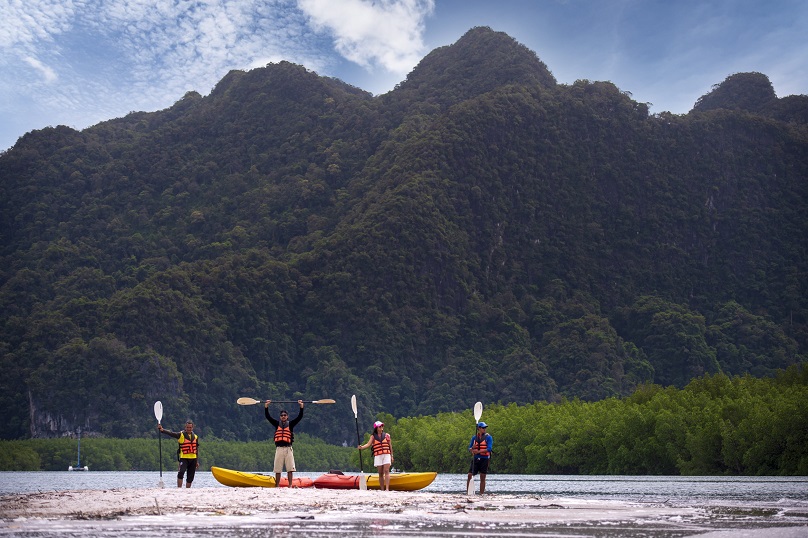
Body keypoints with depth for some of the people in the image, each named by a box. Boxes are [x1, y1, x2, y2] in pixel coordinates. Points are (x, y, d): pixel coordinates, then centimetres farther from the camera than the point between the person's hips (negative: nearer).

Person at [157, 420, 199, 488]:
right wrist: (162, 430, -33)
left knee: (190, 478, 6)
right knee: (181, 472, -25)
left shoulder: (195, 437, 12)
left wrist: (197, 461, 15)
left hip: (193, 459, 4)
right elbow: (171, 433, -16)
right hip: (184, 458, -4)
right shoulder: (181, 435, 0)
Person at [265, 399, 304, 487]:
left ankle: (290, 485, -1)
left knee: (290, 468, -5)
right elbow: (267, 417, 6)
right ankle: (277, 485, 11)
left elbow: (299, 417, 1)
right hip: (279, 448, 1)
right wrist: (266, 406, -4)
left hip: (288, 448, -1)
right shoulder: (277, 424, 11)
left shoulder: (290, 424, 9)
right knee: (278, 469, 3)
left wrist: (301, 406, -8)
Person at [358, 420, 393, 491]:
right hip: (378, 456, 0)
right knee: (380, 473, 4)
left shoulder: (386, 435, 10)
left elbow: (390, 446, 14)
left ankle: (387, 488, -19)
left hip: (386, 455, 0)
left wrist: (391, 456, 11)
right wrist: (362, 447, -25)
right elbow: (368, 444, -6)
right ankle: (382, 489, 8)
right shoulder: (373, 437, 7)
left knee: (386, 471, -13)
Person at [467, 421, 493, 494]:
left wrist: (478, 451, -19)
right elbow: (470, 448, 13)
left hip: (484, 459, -3)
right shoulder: (474, 437, 11)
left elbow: (489, 449, -11)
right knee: (470, 475, -5)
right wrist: (472, 448, -11)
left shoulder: (488, 437, 0)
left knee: (482, 478, 1)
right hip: (476, 458, 3)